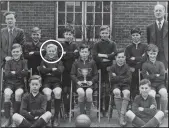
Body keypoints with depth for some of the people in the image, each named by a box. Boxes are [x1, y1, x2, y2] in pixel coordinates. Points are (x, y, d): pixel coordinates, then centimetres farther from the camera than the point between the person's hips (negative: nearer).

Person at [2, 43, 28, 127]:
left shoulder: (23, 62, 10)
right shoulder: (8, 62, 10)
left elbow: (26, 73, -8)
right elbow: (7, 74, -5)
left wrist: (14, 73, -10)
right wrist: (20, 73, -9)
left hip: (20, 83, 0)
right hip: (9, 83, 1)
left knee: (18, 94, -33)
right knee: (7, 94, -31)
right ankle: (7, 118, -24)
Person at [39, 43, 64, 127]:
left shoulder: (58, 60, 15)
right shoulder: (44, 60, 15)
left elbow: (60, 70, -5)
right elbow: (41, 70, -5)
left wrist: (47, 70, -2)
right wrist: (53, 69, -6)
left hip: (56, 81, 0)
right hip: (46, 82, 0)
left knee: (58, 93, -32)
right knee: (47, 93, -33)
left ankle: (56, 117, -25)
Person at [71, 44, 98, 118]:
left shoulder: (92, 62, 9)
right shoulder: (76, 63, 9)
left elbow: (96, 75, 10)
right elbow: (72, 74, 8)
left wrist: (92, 81, -8)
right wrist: (77, 81, -8)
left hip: (89, 83, 0)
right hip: (79, 83, 0)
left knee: (89, 92, -33)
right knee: (81, 93, -33)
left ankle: (88, 113, -11)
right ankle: (81, 113, -11)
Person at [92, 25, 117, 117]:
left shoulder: (112, 44, 9)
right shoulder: (97, 45, 7)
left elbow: (114, 55, -7)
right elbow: (94, 56, -8)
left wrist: (102, 55, -10)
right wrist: (108, 57, -12)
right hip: (100, 69, 0)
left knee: (108, 91, 0)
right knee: (100, 91, -1)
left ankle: (106, 110, 11)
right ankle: (100, 110, 9)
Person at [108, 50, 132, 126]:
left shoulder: (127, 67, 7)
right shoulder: (112, 67, 7)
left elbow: (129, 79, -3)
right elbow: (112, 79, -5)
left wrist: (117, 77, -6)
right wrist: (123, 78, -8)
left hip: (125, 85, 0)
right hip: (116, 85, 0)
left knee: (127, 93, -35)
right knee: (117, 92, -36)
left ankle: (122, 116, -35)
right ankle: (120, 115, -28)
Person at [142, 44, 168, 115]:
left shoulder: (160, 64, 9)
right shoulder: (145, 64, 4)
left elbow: (162, 76, -1)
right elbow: (145, 77, -5)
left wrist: (151, 76, -4)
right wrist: (156, 75, -3)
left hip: (160, 83, 2)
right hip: (150, 85, -1)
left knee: (164, 93, -30)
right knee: (151, 94, -33)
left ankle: (163, 112, -12)